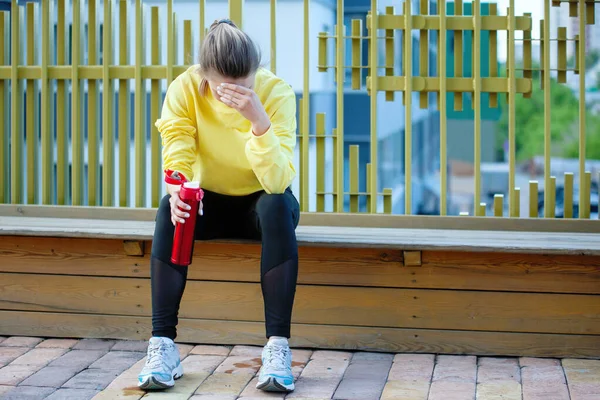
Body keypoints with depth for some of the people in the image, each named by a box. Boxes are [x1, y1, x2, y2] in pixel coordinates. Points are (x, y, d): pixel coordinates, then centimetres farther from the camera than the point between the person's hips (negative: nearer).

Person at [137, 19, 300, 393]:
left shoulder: (277, 92, -24)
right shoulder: (185, 89, -19)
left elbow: (278, 182, -32)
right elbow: (177, 154, -23)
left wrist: (259, 120, -46)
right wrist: (178, 187, -46)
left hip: (260, 202, -1)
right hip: (211, 201, 1)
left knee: (279, 206, -35)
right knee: (171, 207, -31)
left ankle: (278, 345, -36)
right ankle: (163, 345, -32)